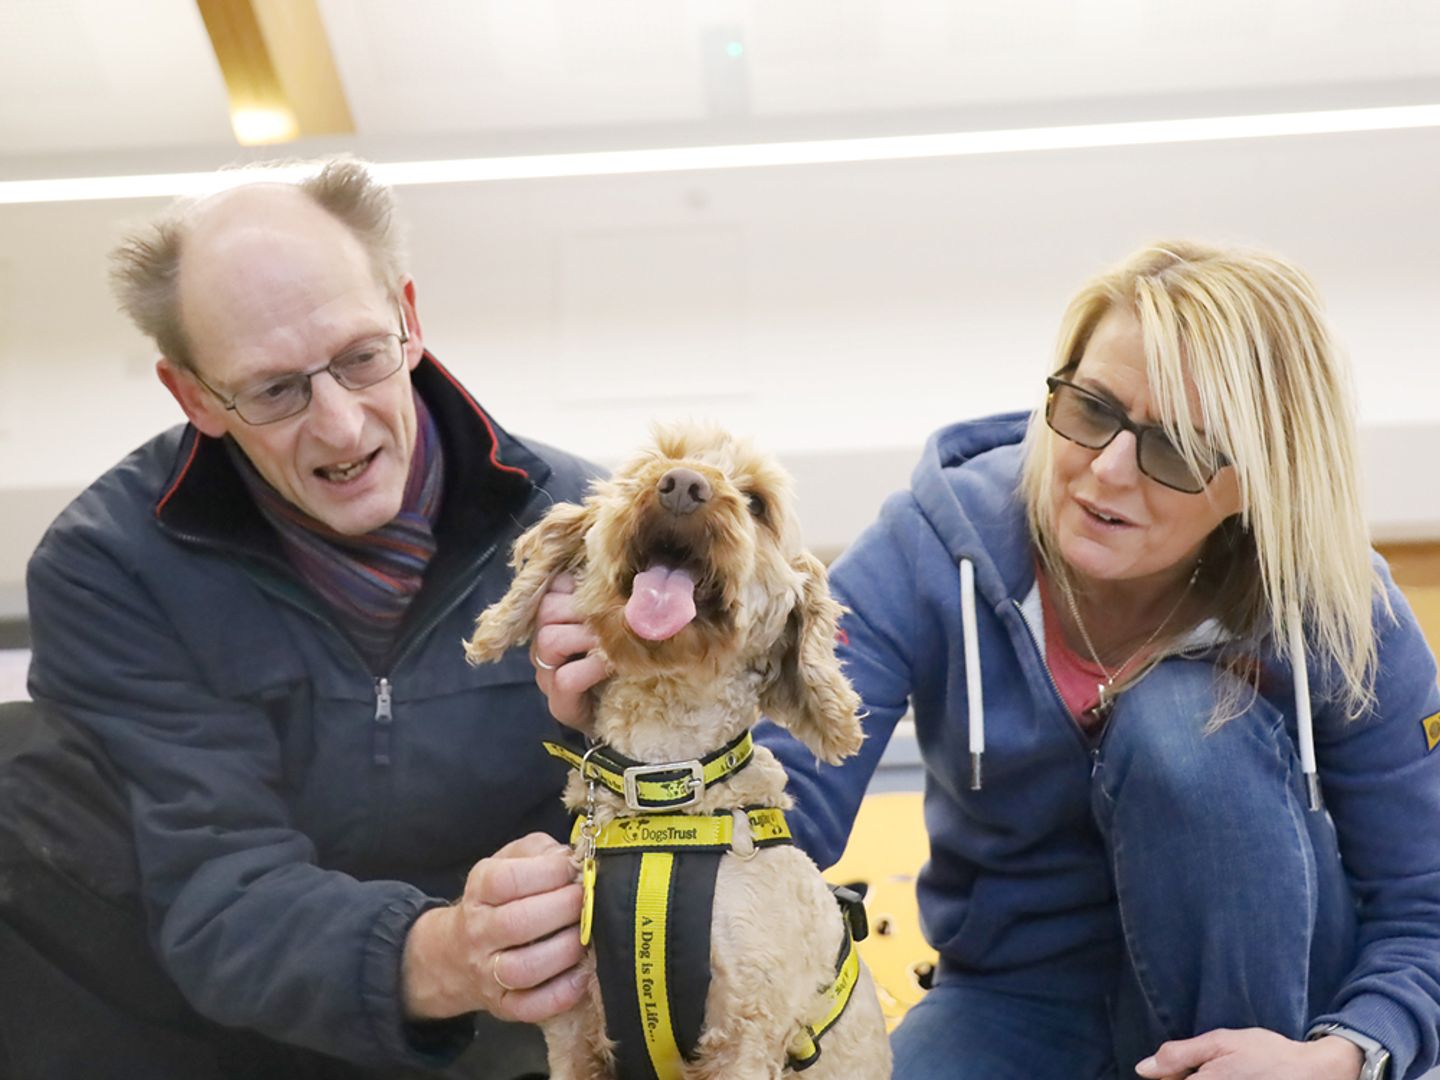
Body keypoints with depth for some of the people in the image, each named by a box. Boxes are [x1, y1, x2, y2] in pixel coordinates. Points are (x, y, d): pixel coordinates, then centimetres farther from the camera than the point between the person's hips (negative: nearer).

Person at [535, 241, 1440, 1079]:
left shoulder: (1338, 614, -17)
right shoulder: (935, 549, -17)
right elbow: (792, 810, -26)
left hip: (1257, 1000, 0)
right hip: (1019, 996, 1)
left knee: (1186, 722, -29)